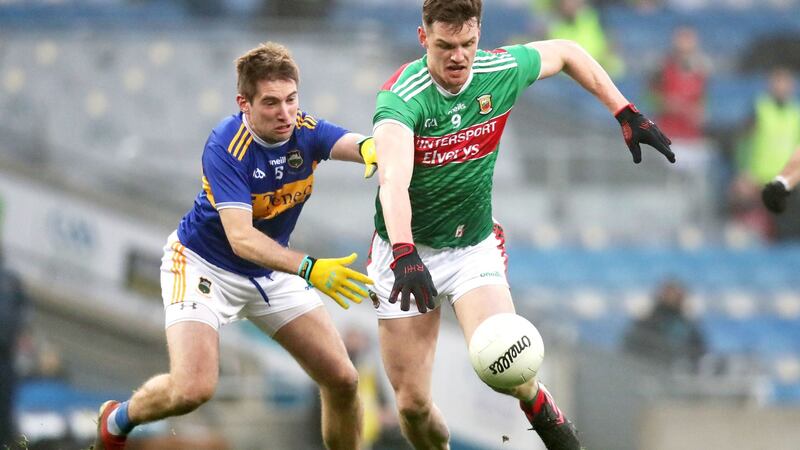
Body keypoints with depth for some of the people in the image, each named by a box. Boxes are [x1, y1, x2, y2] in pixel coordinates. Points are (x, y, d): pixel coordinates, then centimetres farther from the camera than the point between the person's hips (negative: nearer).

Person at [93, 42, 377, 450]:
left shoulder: (305, 131, -14)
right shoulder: (225, 148, -29)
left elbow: (355, 144, -33)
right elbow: (241, 238, -37)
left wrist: (371, 147, -59)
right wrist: (309, 268, -50)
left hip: (272, 269, 6)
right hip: (205, 265, -6)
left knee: (342, 380, -3)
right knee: (192, 389, -23)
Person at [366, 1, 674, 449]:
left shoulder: (501, 71, -12)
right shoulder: (401, 97, -26)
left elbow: (566, 52, 10)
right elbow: (393, 182, -44)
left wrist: (627, 114, 7)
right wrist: (404, 255, -59)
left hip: (475, 246, 2)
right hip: (405, 250, -2)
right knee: (413, 404, -3)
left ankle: (537, 405, 14)